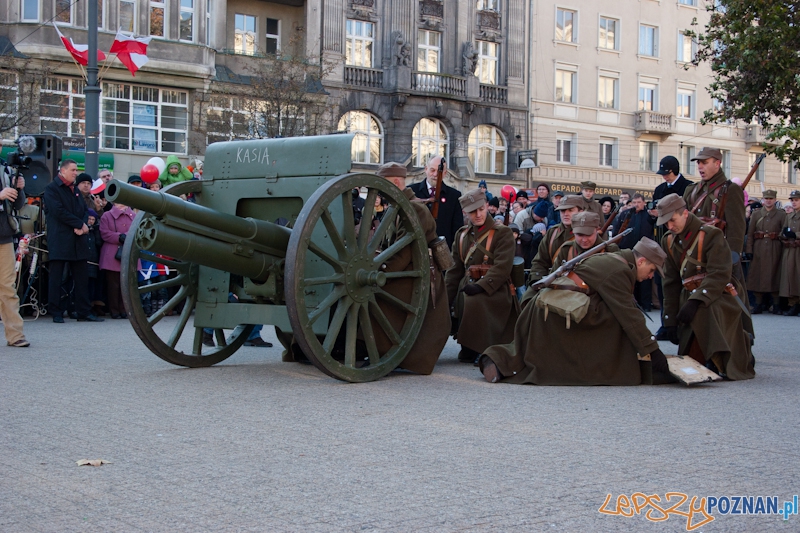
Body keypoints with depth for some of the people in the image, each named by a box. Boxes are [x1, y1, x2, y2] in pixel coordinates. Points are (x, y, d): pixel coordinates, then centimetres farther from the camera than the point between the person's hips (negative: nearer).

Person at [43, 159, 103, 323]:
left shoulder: (75, 190, 20)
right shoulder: (51, 188, -3)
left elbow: (85, 211, 14)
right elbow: (59, 211, -14)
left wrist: (82, 226, -6)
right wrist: (80, 224, -13)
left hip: (78, 241, 7)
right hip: (59, 240, -7)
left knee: (82, 277, 5)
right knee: (56, 278, -2)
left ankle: (84, 312, 8)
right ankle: (56, 314, 3)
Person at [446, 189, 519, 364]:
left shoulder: (502, 233, 0)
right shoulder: (462, 235, 17)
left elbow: (502, 267, -13)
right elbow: (456, 270, 16)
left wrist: (481, 286, -25)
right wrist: (446, 297, 5)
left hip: (494, 290, -6)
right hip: (467, 290, 6)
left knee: (473, 302, -33)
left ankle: (472, 351, -17)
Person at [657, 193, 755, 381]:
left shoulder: (711, 235, -12)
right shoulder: (669, 241, 7)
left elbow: (719, 275, -21)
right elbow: (671, 282, 9)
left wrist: (696, 301, -32)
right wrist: (670, 320, 5)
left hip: (718, 300, -6)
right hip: (691, 300, 6)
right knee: (691, 362, -3)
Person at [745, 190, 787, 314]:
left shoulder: (781, 214, 7)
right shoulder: (756, 215, 10)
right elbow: (750, 234, 5)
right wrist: (748, 250, -2)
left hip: (774, 249, -1)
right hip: (758, 248, 1)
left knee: (774, 275, -1)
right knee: (757, 275, 0)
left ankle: (776, 305, 6)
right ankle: (759, 304, 7)